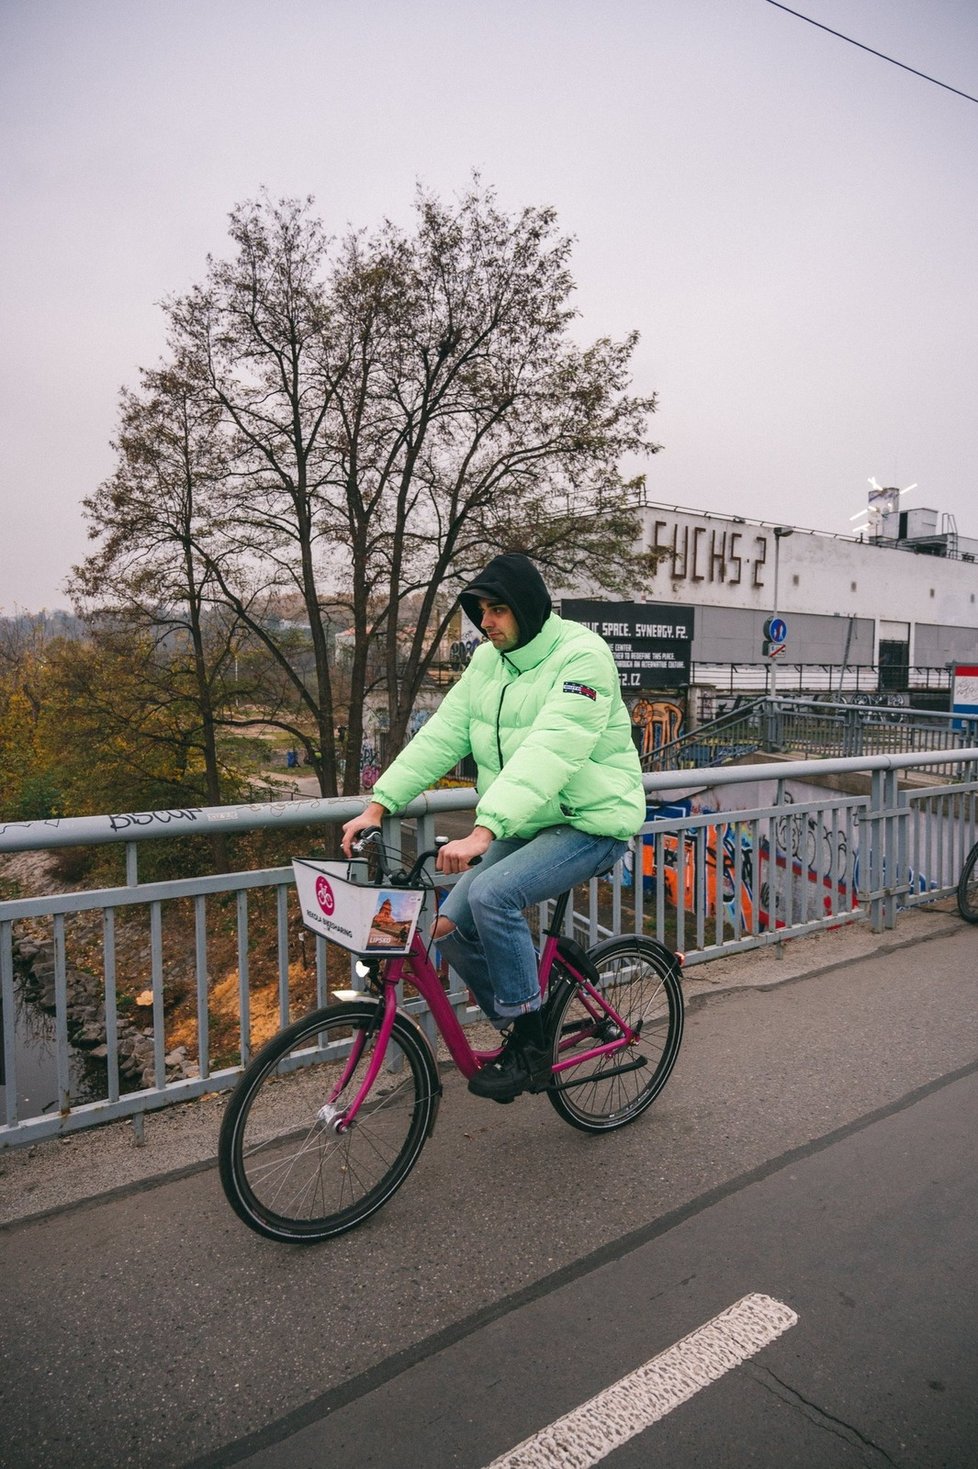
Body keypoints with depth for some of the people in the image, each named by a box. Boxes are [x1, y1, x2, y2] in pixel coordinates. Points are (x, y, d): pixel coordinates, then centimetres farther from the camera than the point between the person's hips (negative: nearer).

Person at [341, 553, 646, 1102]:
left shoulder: (583, 656, -18)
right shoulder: (489, 659, 6)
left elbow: (548, 753, -31)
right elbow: (442, 734, 0)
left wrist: (482, 831, -41)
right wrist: (379, 805, -10)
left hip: (591, 823, -7)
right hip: (524, 825, 8)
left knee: (491, 895, -28)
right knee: (452, 929, -6)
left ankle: (531, 1050, -10)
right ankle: (523, 1030, 16)